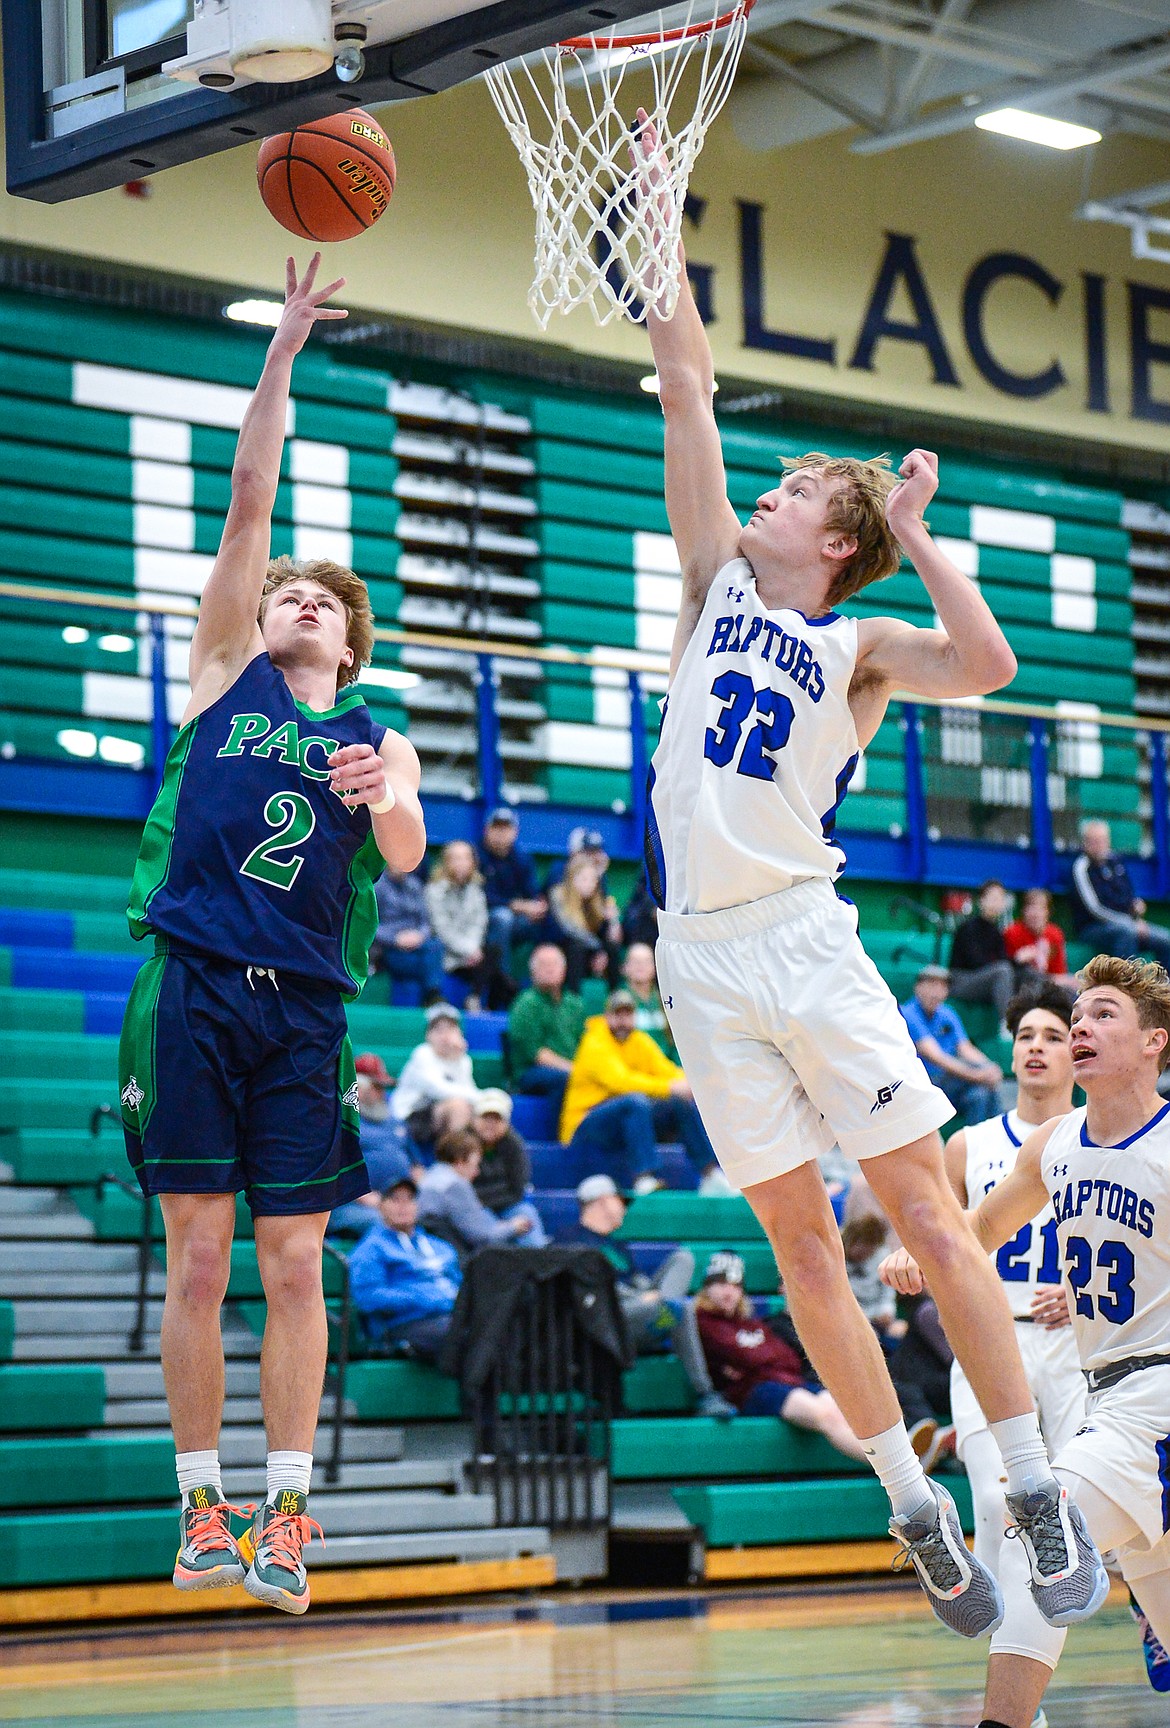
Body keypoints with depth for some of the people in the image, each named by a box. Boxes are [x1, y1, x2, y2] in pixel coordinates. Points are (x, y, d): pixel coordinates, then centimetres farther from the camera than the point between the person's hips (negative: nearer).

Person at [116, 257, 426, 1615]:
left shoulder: (379, 741, 14)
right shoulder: (224, 674, 13)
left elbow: (409, 854, -5)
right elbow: (248, 505, 5)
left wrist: (384, 799, -27)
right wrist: (278, 364, -1)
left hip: (304, 1010, 1)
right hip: (193, 989, -1)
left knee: (294, 1265, -2)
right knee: (198, 1261, -1)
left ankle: (287, 1513, 1)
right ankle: (202, 1508, 5)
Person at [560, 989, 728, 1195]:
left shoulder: (640, 1042, 12)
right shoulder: (595, 1045, -11)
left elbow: (665, 1070, 3)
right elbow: (620, 1081, -26)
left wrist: (686, 1084, -22)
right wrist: (671, 1087, -35)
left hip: (634, 1119, 7)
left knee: (686, 1103, -8)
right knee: (636, 1100, -34)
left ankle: (711, 1174, -11)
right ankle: (644, 1179, -44)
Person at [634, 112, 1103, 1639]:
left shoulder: (860, 645, 3)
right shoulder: (720, 579, 12)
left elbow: (988, 666, -19)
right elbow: (687, 385, 10)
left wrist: (919, 537, -11)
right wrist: (657, 221, 9)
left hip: (805, 942, -3)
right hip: (703, 958, 3)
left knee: (927, 1213, -5)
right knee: (804, 1246, 3)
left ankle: (1033, 1485, -2)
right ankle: (914, 1503, 11)